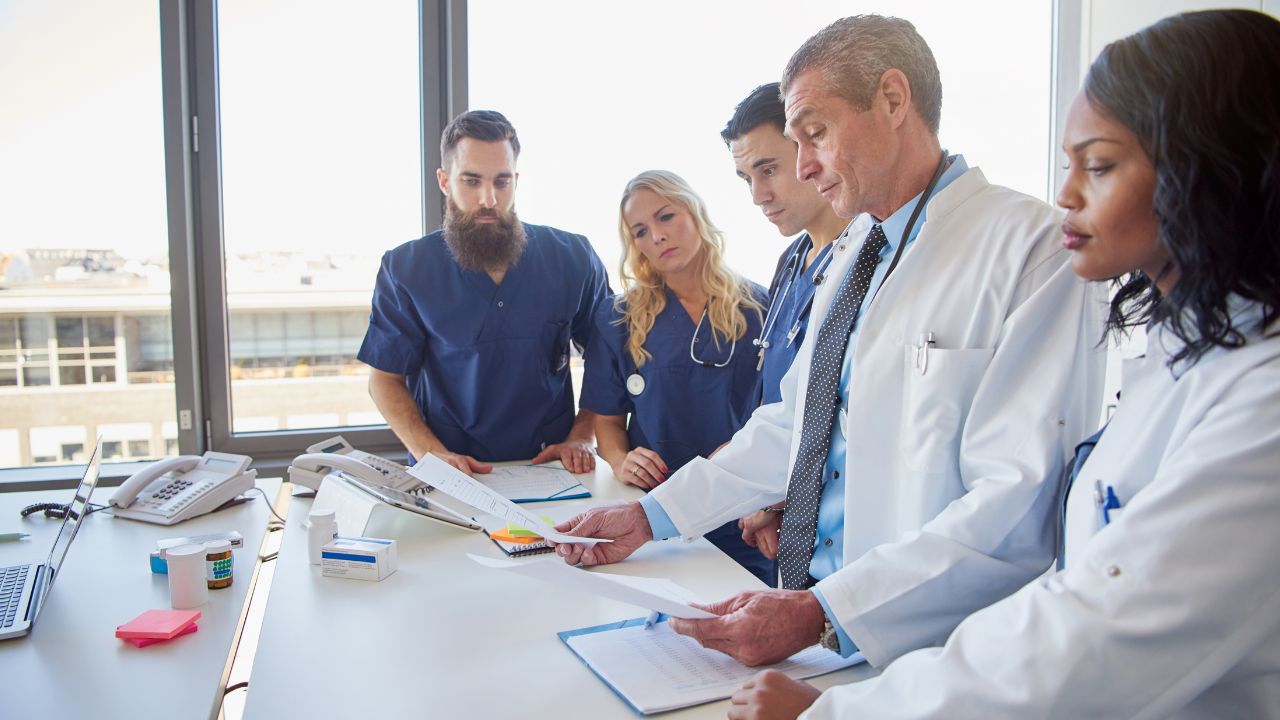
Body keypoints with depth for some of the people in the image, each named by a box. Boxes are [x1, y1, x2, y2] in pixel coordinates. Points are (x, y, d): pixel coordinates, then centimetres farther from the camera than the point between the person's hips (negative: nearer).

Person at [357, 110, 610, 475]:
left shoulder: (572, 257, 1)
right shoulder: (405, 269, -1)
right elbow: (385, 379, 4)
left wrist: (581, 437, -2)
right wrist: (433, 455, -11)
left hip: (550, 470, 0)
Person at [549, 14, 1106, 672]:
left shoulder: (1031, 247, -12)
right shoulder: (853, 251, 14)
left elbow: (1021, 509, -18)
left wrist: (821, 615, -22)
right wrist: (649, 517, 10)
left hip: (924, 651, -6)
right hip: (812, 609, 6)